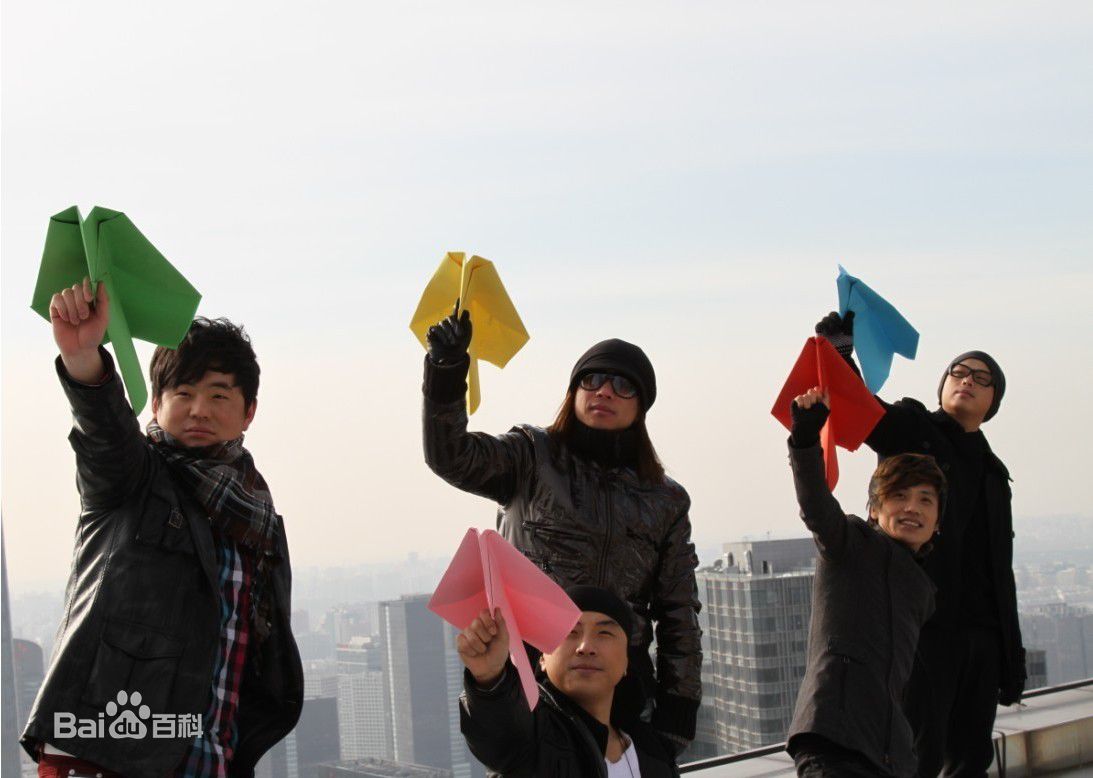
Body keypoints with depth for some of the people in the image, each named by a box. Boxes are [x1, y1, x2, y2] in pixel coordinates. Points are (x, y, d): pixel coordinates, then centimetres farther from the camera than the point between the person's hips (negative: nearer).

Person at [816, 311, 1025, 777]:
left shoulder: (993, 474, 21)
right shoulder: (910, 429, 6)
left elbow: (1001, 573, 21)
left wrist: (1012, 659, 16)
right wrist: (839, 350, -35)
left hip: (981, 634, 6)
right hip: (921, 624, -6)